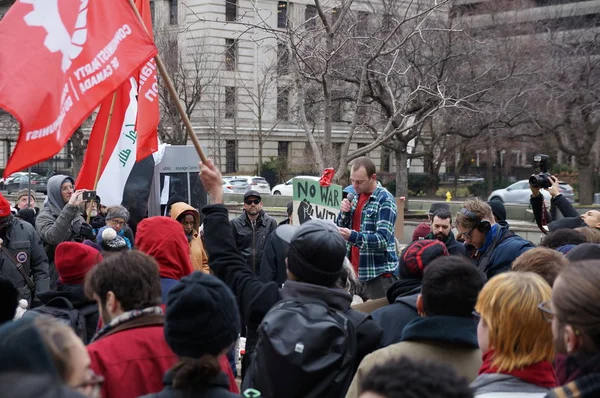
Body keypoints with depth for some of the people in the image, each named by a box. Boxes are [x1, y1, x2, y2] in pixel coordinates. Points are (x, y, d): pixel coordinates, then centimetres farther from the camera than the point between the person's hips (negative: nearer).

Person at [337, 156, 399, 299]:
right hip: (356, 269, 7)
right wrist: (344, 213, -5)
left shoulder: (385, 200, -12)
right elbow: (342, 228, 16)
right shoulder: (357, 196, 13)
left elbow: (383, 239, -21)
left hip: (379, 271, -7)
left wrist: (353, 236, -34)